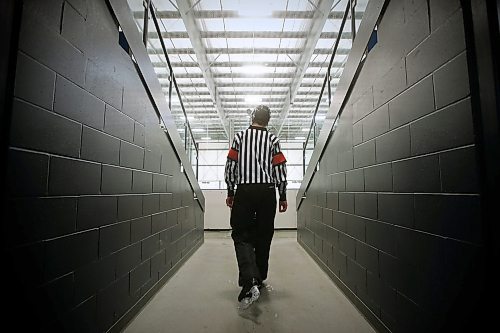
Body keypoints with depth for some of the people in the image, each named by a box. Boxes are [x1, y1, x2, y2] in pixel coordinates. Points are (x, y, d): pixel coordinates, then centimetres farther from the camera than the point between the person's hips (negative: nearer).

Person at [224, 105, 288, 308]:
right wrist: (283, 196, 10)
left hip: (244, 191, -1)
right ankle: (259, 279, 25)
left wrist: (230, 192, 12)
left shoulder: (239, 137, 5)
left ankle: (249, 282, -15)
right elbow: (280, 169, 2)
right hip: (267, 192, 2)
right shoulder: (273, 139, 7)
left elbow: (231, 166, 2)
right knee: (263, 237, 12)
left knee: (241, 236, 2)